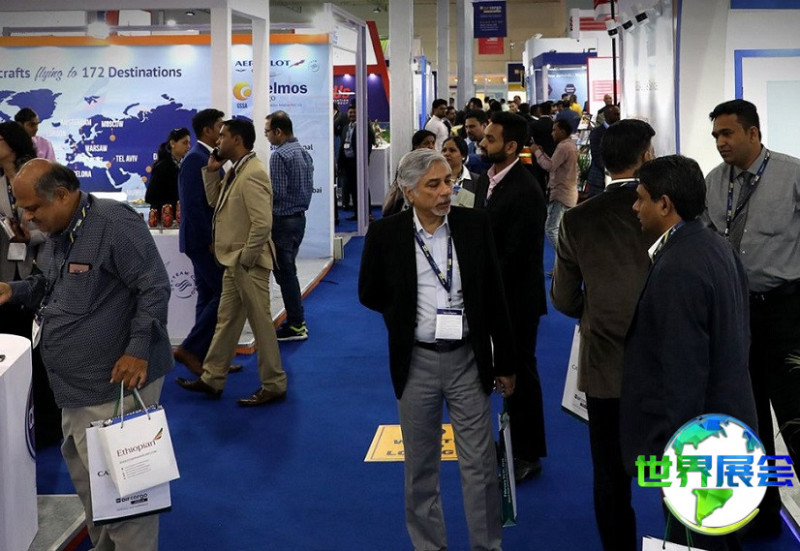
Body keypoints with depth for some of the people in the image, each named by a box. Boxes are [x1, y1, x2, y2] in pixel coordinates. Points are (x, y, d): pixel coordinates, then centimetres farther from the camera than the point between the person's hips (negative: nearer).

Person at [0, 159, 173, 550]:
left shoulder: (113, 223, -17)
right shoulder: (57, 235, 14)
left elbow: (154, 288, -19)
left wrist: (138, 349, -25)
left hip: (117, 384, -10)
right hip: (78, 386, 10)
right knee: (85, 475, 19)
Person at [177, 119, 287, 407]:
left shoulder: (252, 174, -21)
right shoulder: (235, 172, 10)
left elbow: (263, 223, -26)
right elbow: (214, 200, 19)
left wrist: (245, 259, -19)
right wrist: (211, 171, 6)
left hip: (248, 263, -10)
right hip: (234, 262, 10)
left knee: (260, 323, 0)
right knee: (226, 321, 16)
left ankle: (274, 386, 11)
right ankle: (212, 380, 27)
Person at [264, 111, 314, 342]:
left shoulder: (279, 155, -17)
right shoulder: (304, 152, 10)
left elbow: (277, 193, -21)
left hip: (283, 220, -9)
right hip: (299, 216, 9)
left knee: (285, 273, -2)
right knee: (288, 270, 17)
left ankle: (296, 326, 3)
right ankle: (296, 320, 21)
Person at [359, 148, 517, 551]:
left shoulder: (474, 225, -4)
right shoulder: (385, 234, -7)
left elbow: (494, 295, 2)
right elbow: (370, 294, 7)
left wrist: (505, 363, 4)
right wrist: (406, 315, -1)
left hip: (468, 358, 0)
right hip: (416, 361, 0)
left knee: (480, 464, 6)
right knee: (421, 465, 13)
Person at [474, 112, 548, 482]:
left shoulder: (526, 191, -22)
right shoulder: (486, 180, 5)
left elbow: (515, 256, -22)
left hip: (516, 297, -7)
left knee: (520, 372, 5)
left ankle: (527, 455, 19)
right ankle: (512, 442, 31)